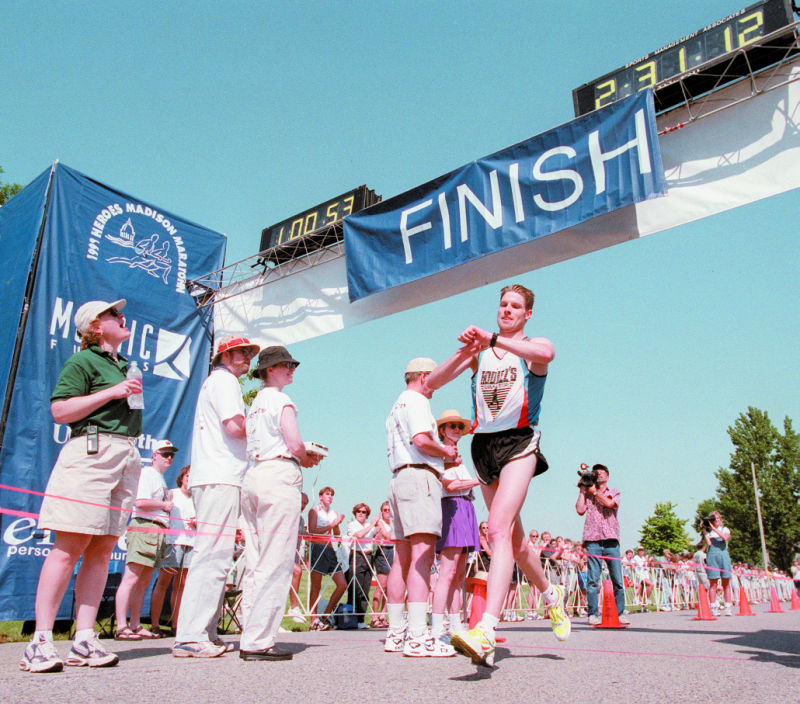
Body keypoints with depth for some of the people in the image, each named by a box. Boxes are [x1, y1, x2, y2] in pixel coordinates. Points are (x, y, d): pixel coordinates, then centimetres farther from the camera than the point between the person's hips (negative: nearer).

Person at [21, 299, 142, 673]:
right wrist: (113, 392, -14)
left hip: (126, 458, 7)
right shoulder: (82, 361, 0)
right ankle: (40, 640, -3)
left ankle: (84, 640, 6)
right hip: (91, 452, -7)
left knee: (102, 549, 3)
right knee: (70, 545, -9)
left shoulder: (123, 365, 22)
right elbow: (60, 410, -11)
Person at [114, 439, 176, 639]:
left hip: (158, 532, 10)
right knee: (131, 578, -12)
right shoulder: (147, 473, -3)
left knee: (144, 581, 9)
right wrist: (165, 505, -6)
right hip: (144, 528, -10)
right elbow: (140, 502, -17)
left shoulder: (161, 479, 26)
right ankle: (121, 627, -15)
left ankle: (135, 625, 12)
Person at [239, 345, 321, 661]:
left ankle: (250, 637, 11)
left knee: (255, 563, 8)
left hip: (252, 477, 9)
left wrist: (299, 457, 16)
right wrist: (307, 459, 10)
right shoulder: (281, 400, -2)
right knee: (276, 563, -7)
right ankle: (258, 641, -7)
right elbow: (295, 445, -11)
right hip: (279, 476, -8)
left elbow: (257, 446, 16)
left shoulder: (254, 404, 22)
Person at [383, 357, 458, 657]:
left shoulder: (396, 407, 27)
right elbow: (421, 440, -17)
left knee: (403, 558, 8)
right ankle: (417, 636, -21)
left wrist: (440, 457, 23)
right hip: (419, 478, -10)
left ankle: (395, 632, 11)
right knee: (422, 556, -16)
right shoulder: (416, 401, -3)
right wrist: (446, 451, 0)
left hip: (398, 479, 10)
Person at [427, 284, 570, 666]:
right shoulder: (479, 351, 12)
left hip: (518, 442, -5)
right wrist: (464, 352, -16)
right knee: (513, 539, 15)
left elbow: (545, 353, -26)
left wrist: (493, 339, -34)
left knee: (499, 528, -23)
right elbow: (433, 382, 1)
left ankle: (485, 632, -28)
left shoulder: (534, 345, 2)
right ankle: (551, 594, 41)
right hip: (483, 445, 5)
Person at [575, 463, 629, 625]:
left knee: (617, 579, -2)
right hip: (593, 540, 0)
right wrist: (582, 490, 9)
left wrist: (594, 491, 6)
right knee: (593, 580, -6)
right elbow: (580, 510, 2)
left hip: (611, 540, 0)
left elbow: (609, 503, -4)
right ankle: (593, 614, -2)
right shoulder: (587, 494, 19)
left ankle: (620, 613, 9)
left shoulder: (614, 492, 18)